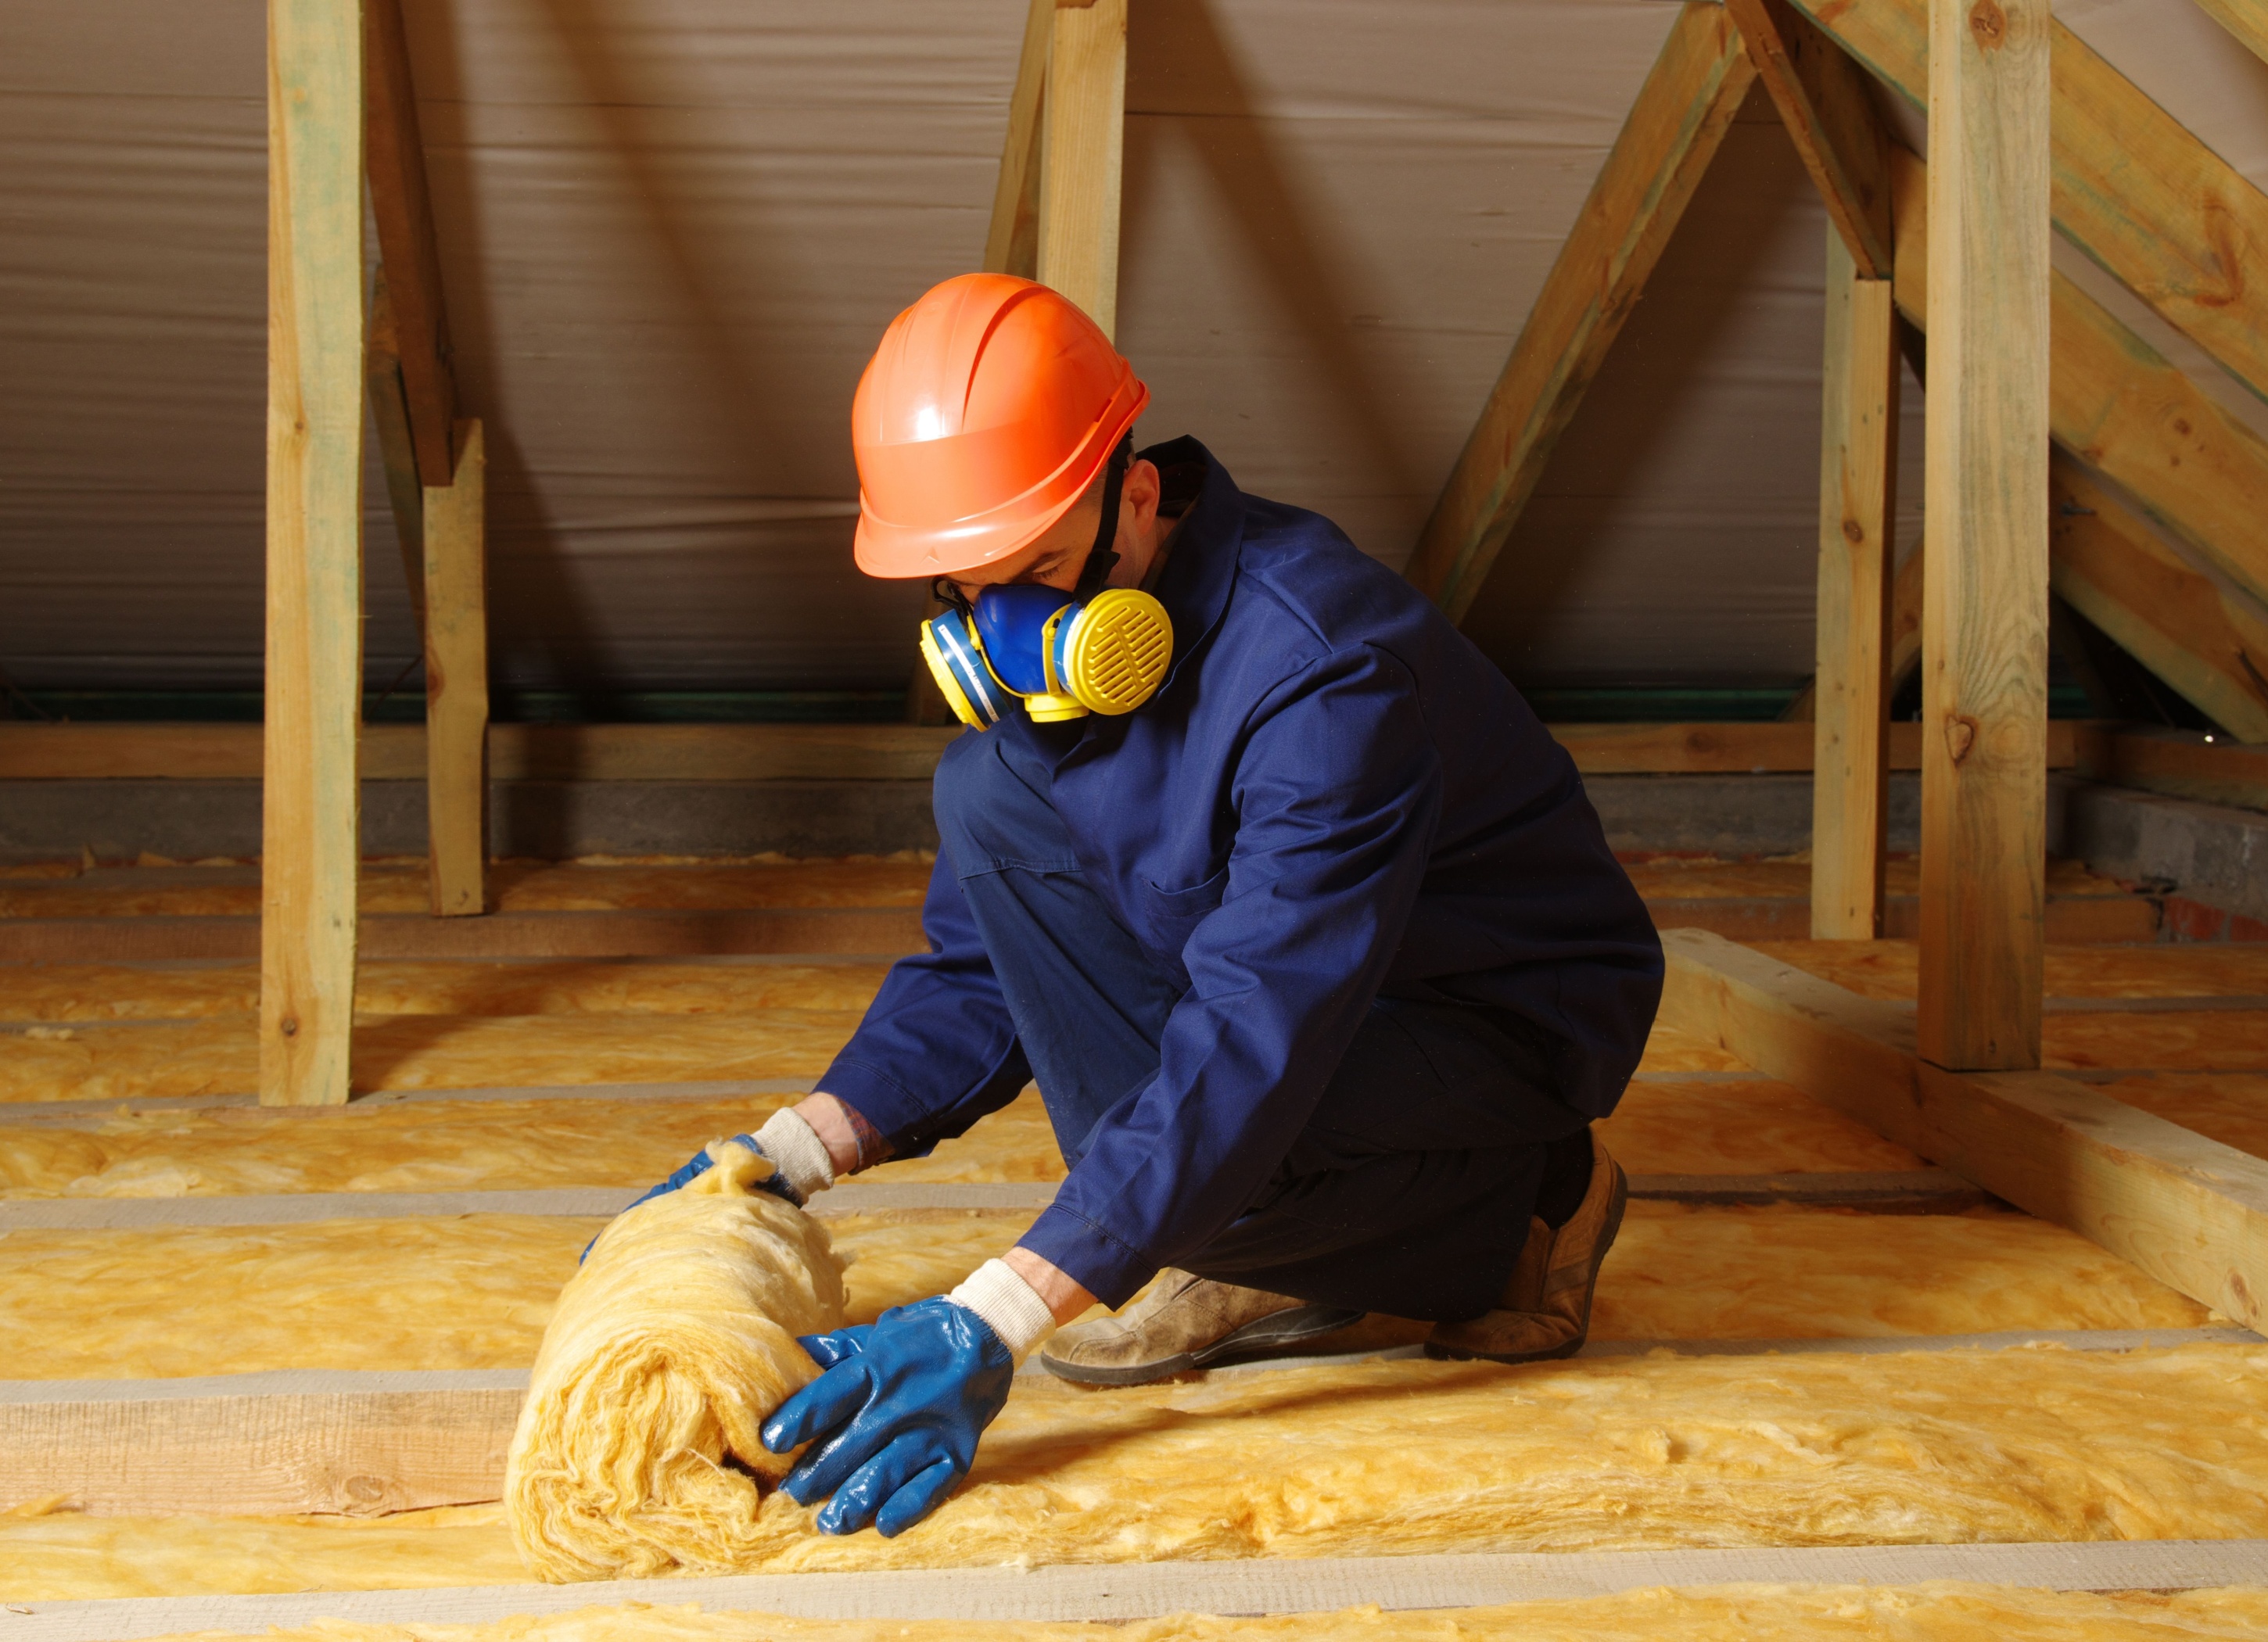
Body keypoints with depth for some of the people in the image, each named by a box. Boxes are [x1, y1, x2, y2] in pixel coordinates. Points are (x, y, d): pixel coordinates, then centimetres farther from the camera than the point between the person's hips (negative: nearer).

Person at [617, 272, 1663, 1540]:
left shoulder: (1323, 666, -32)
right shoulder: (1042, 653, -7)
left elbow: (1252, 1044, -39)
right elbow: (981, 969, 1)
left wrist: (992, 1323, -45)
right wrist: (794, 1155, -14)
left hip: (1509, 1021, -8)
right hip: (1290, 962, 8)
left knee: (1223, 1134, -36)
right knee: (990, 798, -12)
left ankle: (1521, 1209, -2)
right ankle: (1263, 1268, -7)